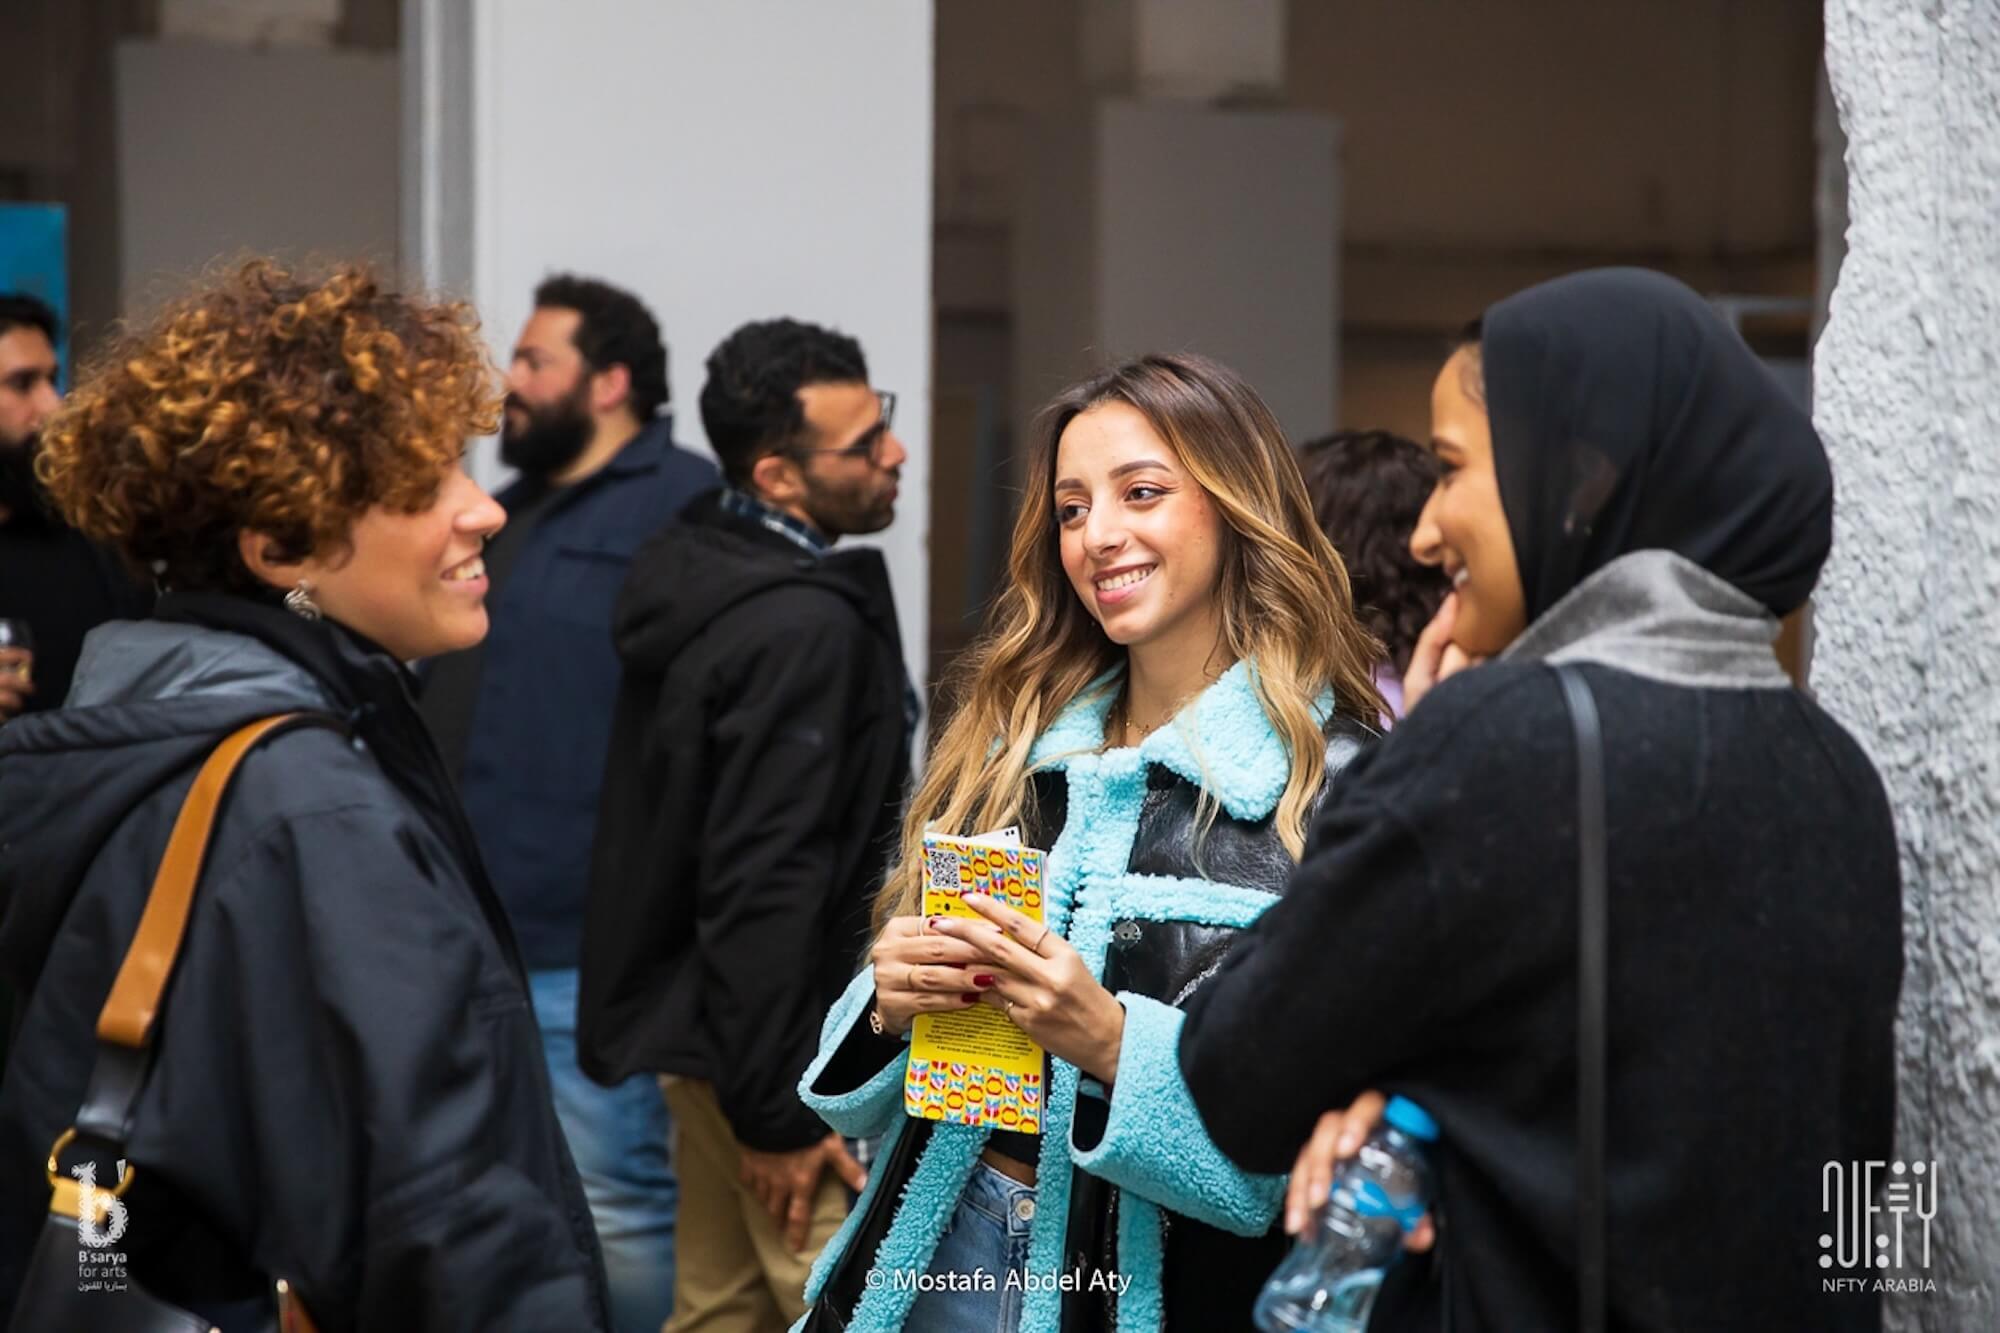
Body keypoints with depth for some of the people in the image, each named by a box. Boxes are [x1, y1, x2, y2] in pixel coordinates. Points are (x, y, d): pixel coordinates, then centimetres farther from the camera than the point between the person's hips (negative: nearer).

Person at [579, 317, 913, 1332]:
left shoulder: (699, 567, 9)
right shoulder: (801, 627, -20)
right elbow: (764, 883, -24)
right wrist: (778, 1110, -20)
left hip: (698, 1016, 10)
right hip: (774, 1044, -10)